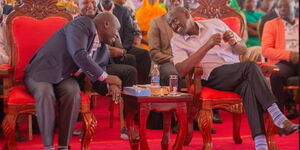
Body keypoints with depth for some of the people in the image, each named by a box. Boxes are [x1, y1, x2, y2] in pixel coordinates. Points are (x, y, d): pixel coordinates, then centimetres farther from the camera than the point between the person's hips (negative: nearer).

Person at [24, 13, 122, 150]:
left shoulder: (103, 51, 10)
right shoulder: (81, 25, -14)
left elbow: (100, 71, 21)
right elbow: (79, 55, -27)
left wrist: (111, 84, -3)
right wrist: (106, 77, -19)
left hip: (63, 77, 6)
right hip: (41, 72, -6)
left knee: (73, 92, -28)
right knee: (45, 93, -37)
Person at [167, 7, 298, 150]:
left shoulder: (215, 23, 16)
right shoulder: (176, 41, 9)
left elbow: (243, 49, 17)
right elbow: (182, 70, -10)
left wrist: (234, 43, -8)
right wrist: (208, 45, -16)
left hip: (236, 74, 3)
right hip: (212, 76, -3)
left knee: (249, 85, -33)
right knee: (251, 66, -30)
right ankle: (278, 117, -33)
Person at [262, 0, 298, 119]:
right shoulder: (271, 25, 14)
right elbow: (266, 50, 1)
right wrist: (289, 54, -13)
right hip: (283, 61, -2)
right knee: (276, 74, -36)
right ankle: (279, 111, -18)